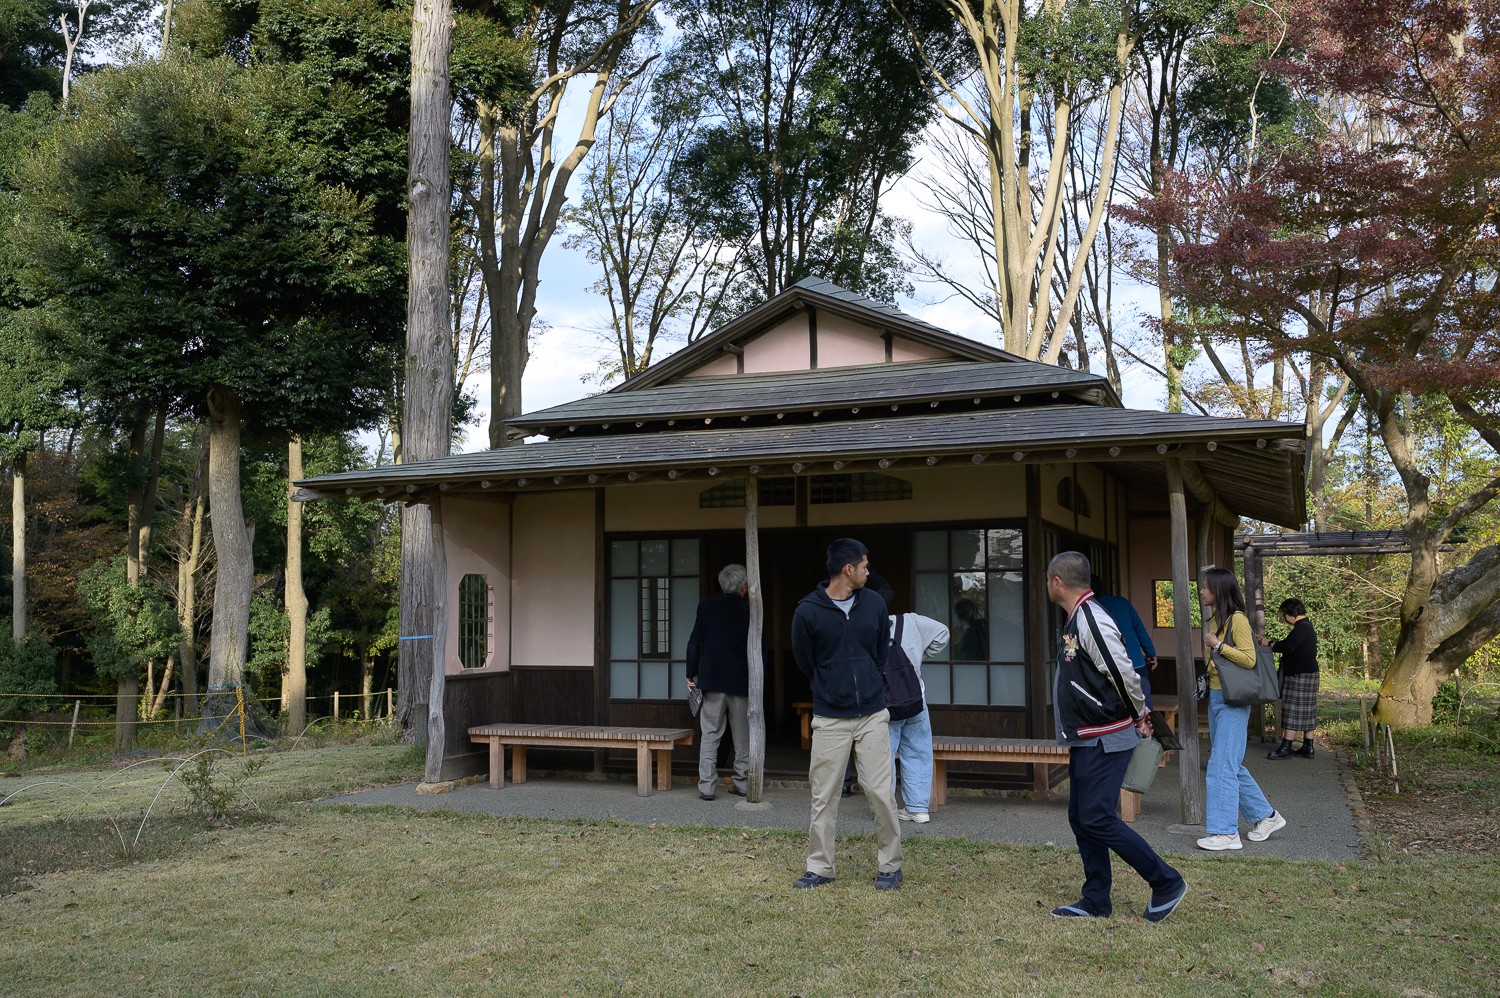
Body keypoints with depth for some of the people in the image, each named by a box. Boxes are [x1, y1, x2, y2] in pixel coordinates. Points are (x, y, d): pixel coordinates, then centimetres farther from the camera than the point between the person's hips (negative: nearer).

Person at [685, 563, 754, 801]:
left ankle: (706, 785, -4)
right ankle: (742, 783, 14)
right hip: (742, 682, 0)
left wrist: (691, 674, 6)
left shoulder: (707, 606, -1)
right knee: (742, 736, 11)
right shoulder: (750, 610, -1)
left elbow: (694, 642, -2)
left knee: (710, 735, 2)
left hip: (712, 680, 0)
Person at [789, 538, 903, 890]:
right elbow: (805, 662, 4)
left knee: (881, 793, 2)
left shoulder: (874, 603, 0)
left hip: (872, 714, 2)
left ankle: (890, 866, 17)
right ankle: (820, 868, 19)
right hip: (830, 718, -2)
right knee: (824, 797, 5)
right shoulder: (808, 611, -10)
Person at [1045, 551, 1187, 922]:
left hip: (1106, 740, -10)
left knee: (1097, 819, -9)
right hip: (1086, 739, 10)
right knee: (1081, 819, 12)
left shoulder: (1092, 622, -21)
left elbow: (1124, 675, -24)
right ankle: (1096, 901, 21)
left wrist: (1139, 717, -9)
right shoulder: (1076, 620, 12)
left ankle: (1167, 883, 4)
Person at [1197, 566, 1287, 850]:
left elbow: (1249, 659, -20)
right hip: (1215, 698, 9)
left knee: (1222, 765, -8)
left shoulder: (1237, 619, -13)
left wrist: (1217, 645, -17)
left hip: (1232, 702, -9)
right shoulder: (1216, 619, 12)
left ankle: (1225, 832, -3)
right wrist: (1210, 660, 7)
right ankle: (1266, 816, 25)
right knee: (1232, 765, 14)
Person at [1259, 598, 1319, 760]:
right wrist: (1269, 642, 17)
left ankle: (1285, 747, -8)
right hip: (1307, 674, 11)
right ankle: (1308, 747, 13)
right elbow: (1289, 644, 21)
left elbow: (1287, 647, -24)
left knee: (1292, 710, -9)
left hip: (1299, 675, -11)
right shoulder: (1305, 627, 17)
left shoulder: (1302, 628, -16)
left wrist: (1269, 644, -10)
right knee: (1306, 712, 10)